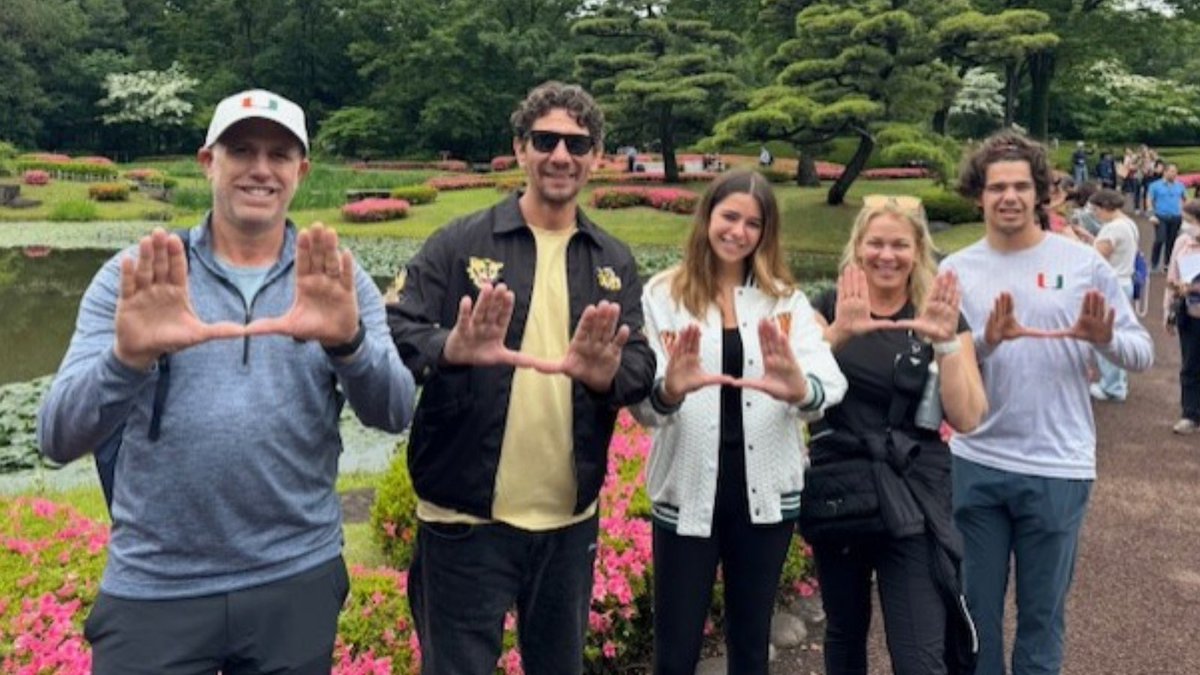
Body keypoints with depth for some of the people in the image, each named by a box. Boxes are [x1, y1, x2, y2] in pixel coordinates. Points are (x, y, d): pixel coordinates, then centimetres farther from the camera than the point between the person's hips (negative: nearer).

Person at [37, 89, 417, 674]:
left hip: (297, 581, 1)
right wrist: (130, 357, -30)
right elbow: (58, 438, -10)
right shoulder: (132, 279, -3)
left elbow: (393, 414, -11)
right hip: (152, 589, -1)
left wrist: (346, 341, -31)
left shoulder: (337, 282, 0)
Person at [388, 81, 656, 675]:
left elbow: (642, 369, -1)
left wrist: (606, 373, -25)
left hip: (571, 521, 4)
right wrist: (452, 349, -34)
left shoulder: (614, 263, 6)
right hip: (465, 519, -4)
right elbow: (393, 333, -12)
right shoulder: (460, 243, -4)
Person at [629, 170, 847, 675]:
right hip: (687, 492, -2)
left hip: (765, 491, 2)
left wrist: (801, 390, -35)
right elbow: (641, 402, -12)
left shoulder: (786, 300, 5)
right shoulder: (663, 295, -2)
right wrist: (667, 392, -36)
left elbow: (830, 383, -11)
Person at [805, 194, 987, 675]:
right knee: (844, 632, 18)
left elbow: (967, 418, -10)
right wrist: (838, 331, -28)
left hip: (912, 497, -2)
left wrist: (946, 343, -23)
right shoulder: (831, 307, 2)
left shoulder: (940, 316, -1)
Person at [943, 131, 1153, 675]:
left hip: (1057, 469, -1)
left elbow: (1142, 352, 0)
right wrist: (986, 342, -22)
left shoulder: (1083, 263, -2)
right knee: (975, 607, 14)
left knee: (1042, 613, 13)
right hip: (976, 465, 1)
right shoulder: (956, 270, 1)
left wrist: (1104, 339, -21)